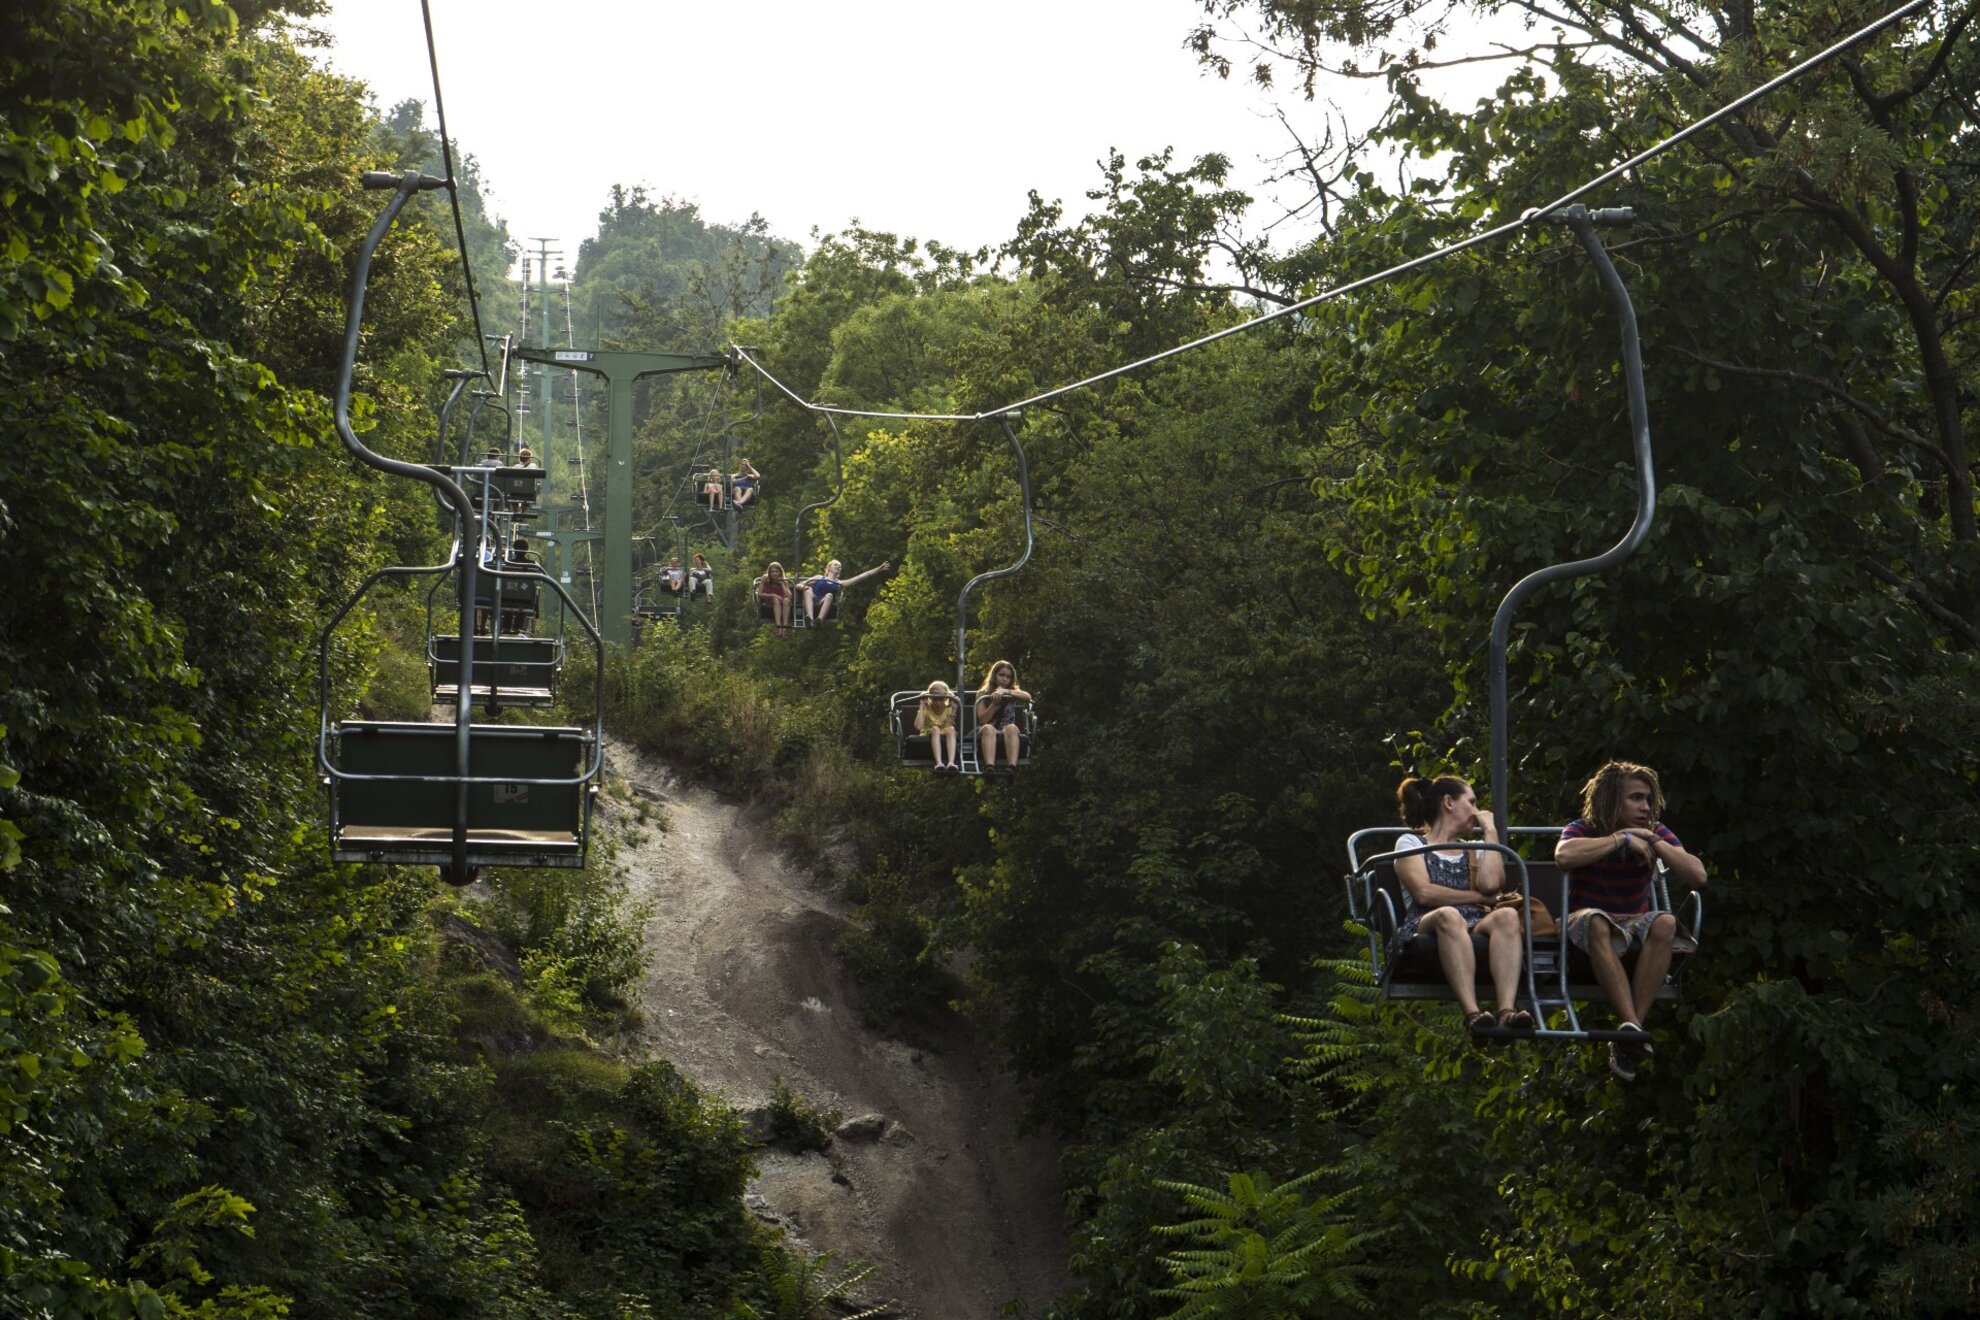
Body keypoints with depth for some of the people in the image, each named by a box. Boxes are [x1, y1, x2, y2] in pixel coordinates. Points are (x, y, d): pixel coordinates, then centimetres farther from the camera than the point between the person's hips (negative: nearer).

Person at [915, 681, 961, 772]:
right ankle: (938, 763, -52)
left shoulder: (949, 708, 5)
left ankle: (951, 762, -50)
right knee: (935, 729, -33)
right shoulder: (926, 708, 2)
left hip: (947, 739, 1)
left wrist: (954, 707, -14)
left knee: (951, 729, -31)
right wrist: (922, 706, -13)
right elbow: (918, 726, -17)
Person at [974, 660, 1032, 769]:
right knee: (988, 728, -36)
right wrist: (995, 703, -9)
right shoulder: (983, 694, 14)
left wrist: (1005, 691, -17)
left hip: (1008, 735, 1)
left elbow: (1028, 697, -7)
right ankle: (989, 768, -59)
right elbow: (983, 720, 1)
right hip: (986, 735, -1)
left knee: (1011, 728, -34)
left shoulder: (1014, 692, 18)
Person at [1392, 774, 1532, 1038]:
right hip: (1425, 926, -4)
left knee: (1507, 916, -31)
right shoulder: (1410, 843, 17)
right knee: (1449, 915, -39)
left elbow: (1490, 883, 4)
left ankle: (1508, 1010, -50)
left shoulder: (1472, 850, 30)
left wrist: (1490, 831, 14)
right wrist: (1481, 898, 0)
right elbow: (1424, 893, -3)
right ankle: (1472, 1013, -53)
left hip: (1475, 928, 4)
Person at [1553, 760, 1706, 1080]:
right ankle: (1631, 1025, -49)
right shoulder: (1583, 831, -5)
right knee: (1596, 922, -39)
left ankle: (1629, 1034, -36)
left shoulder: (1655, 833, 6)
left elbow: (1698, 876, -7)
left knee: (1665, 924, -32)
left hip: (1635, 923, 3)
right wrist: (1622, 839, -23)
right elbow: (1564, 855, -31)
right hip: (1586, 922, -3)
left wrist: (1654, 842, -14)